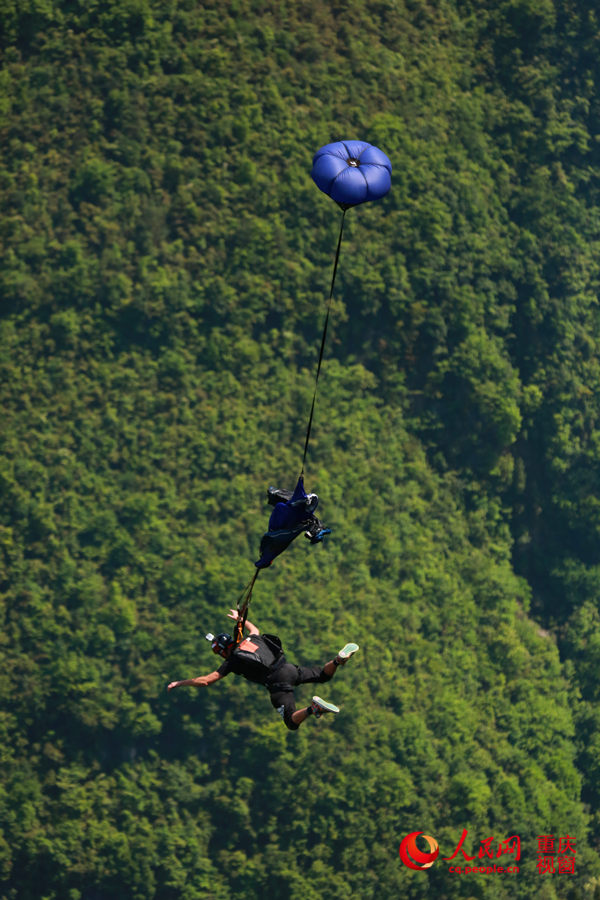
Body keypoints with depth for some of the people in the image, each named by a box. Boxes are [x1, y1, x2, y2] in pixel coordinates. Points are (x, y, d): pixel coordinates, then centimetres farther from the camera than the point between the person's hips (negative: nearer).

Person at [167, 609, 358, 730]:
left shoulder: (232, 662, 2)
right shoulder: (251, 639, 18)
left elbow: (205, 680, 1)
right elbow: (255, 629, 46)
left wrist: (180, 683, 13)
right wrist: (240, 619, 64)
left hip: (278, 684, -6)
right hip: (290, 669, 6)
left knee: (292, 723, -3)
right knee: (323, 675, 25)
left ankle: (314, 708, -34)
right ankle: (339, 659, -7)